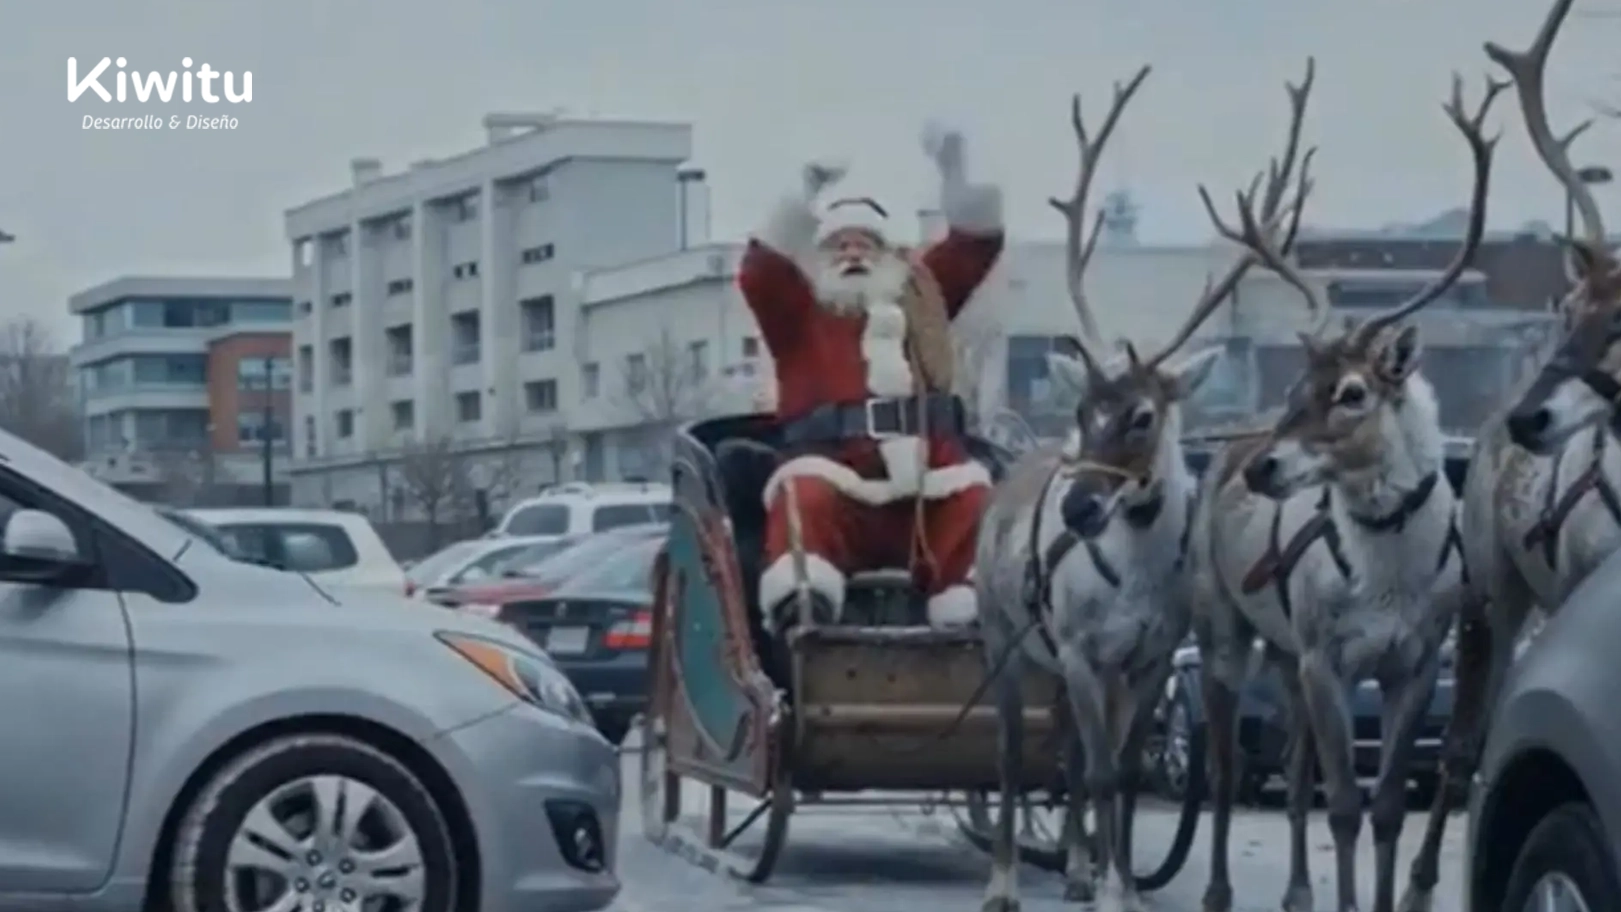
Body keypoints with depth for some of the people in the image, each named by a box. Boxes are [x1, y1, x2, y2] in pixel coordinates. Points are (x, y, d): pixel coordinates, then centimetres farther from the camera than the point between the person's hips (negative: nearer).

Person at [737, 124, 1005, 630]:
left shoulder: (920, 296, 26)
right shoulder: (799, 314, 17)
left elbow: (977, 243, 17)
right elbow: (760, 273, -2)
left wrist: (955, 171, 1)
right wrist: (806, 197, -13)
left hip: (925, 493, 3)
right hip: (836, 485, -3)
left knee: (975, 503, -25)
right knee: (806, 497, -34)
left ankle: (981, 609, -37)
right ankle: (799, 598, -53)